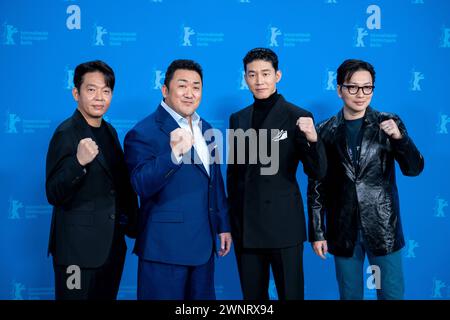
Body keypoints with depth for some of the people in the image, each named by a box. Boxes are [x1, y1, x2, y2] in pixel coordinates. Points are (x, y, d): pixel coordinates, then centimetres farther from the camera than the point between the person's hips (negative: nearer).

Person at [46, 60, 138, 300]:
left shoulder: (109, 131, 9)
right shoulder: (67, 134, -14)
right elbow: (54, 195, -19)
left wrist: (131, 222, 13)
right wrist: (78, 162, -33)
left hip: (112, 245, 7)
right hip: (78, 248, -7)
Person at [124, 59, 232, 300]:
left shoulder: (205, 129, 12)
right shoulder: (143, 133, -11)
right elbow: (141, 186, -20)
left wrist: (223, 225, 17)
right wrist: (173, 153, -33)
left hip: (203, 244, 7)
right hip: (165, 247, -7)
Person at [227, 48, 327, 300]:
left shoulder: (297, 117, -6)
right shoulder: (238, 119, 9)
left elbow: (317, 173, -9)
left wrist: (313, 139, -27)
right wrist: (231, 222, 13)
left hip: (283, 223, -4)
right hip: (245, 225, 5)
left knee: (290, 293, 5)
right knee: (252, 295, 15)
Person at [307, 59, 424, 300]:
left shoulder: (389, 123, -1)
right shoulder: (325, 131, -1)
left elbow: (414, 169, -4)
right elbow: (316, 185, 2)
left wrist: (399, 137, -21)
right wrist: (317, 232, 1)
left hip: (383, 228, 0)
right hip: (343, 230, 0)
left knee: (392, 294, 8)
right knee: (349, 295, 12)